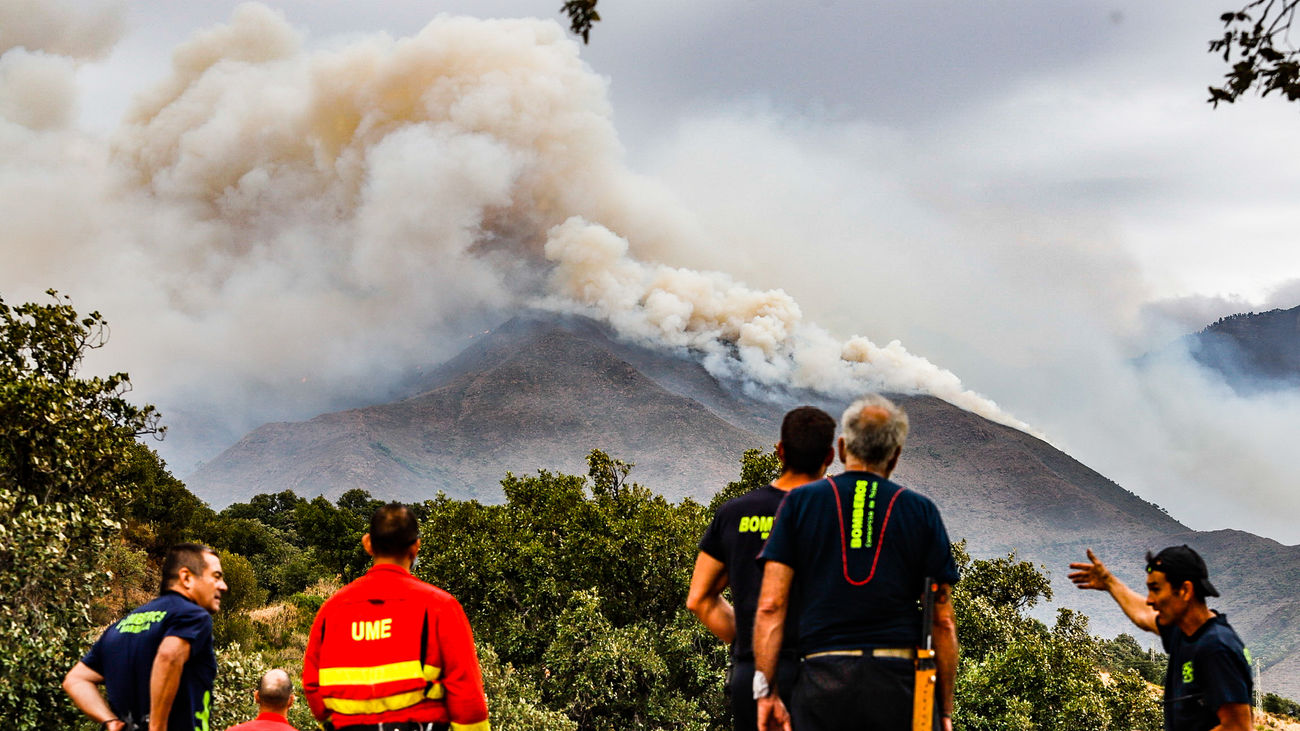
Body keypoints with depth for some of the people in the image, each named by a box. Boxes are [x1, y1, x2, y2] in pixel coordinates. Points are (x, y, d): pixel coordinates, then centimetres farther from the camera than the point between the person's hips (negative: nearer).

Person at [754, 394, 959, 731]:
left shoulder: (799, 503, 8)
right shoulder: (921, 512, 8)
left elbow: (770, 605, 0)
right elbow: (943, 621, 6)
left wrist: (766, 690, 2)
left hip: (823, 680, 0)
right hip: (899, 683, 0)